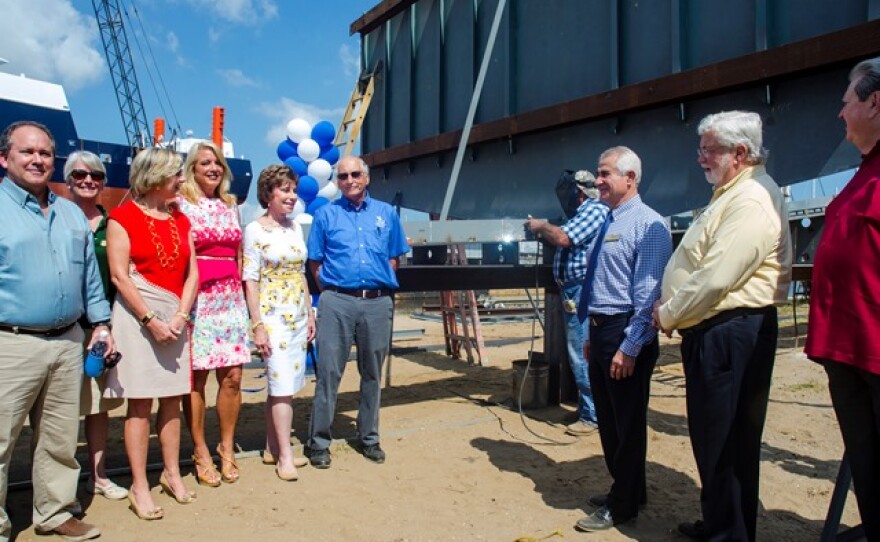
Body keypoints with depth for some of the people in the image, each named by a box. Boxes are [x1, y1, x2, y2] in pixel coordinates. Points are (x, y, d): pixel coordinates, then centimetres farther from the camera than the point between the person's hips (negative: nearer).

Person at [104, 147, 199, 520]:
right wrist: (151, 320, -13)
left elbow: (191, 273, 7)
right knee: (140, 402, 0)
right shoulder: (123, 217, -3)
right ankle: (139, 487, 9)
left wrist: (181, 315, -6)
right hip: (137, 315, -5)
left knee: (172, 399, 9)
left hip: (175, 317, 5)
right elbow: (119, 275, -10)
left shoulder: (180, 220, 12)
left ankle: (171, 473, 22)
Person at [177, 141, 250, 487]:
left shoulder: (230, 205, 15)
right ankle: (201, 454, 15)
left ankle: (227, 448, 19)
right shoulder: (181, 204, -1)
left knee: (232, 376, 3)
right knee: (196, 378, 1)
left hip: (230, 298, 5)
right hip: (197, 299, -4)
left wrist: (239, 292, 13)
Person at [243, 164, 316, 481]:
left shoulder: (296, 228, 11)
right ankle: (285, 456, 3)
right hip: (273, 315, -6)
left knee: (280, 386, 11)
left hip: (298, 315, 6)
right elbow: (250, 280, -9)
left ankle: (272, 448, 23)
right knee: (283, 385, -7)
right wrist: (257, 325, -14)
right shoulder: (255, 230, -6)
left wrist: (310, 314, 13)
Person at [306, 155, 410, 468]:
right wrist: (332, 290, 2)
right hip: (338, 302, -2)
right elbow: (315, 263, 7)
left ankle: (369, 438, 24)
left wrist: (380, 284, 5)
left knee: (372, 373, 11)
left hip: (378, 302, 2)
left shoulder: (386, 213, 12)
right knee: (328, 372, -2)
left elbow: (394, 258, 15)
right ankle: (319, 442, 10)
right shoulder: (326, 215, 7)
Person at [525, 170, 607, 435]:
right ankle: (585, 406, 26)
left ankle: (592, 415, 0)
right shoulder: (583, 212, 20)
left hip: (582, 291, -11)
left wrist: (541, 226, -6)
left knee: (583, 354, -8)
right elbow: (565, 242, 21)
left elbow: (563, 238, -22)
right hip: (573, 291, 11)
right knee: (579, 353, 16)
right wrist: (543, 229, 11)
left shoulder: (594, 210, -11)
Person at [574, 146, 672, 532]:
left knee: (627, 423, 5)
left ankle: (622, 506, 22)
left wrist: (629, 347, -21)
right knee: (607, 420, 19)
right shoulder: (608, 223, 14)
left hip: (627, 334, -9)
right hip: (600, 330, 9)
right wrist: (592, 335, 18)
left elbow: (648, 293, -19)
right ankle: (624, 489, 38)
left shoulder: (648, 224, -13)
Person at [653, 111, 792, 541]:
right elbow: (697, 266, 21)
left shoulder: (752, 201, -17)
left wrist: (668, 316, -11)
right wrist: (671, 306, 8)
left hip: (731, 332, -11)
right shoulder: (730, 195, 18)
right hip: (712, 332, 11)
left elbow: (716, 278, -25)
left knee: (726, 440, 1)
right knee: (711, 436, 20)